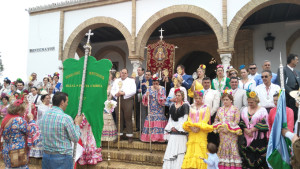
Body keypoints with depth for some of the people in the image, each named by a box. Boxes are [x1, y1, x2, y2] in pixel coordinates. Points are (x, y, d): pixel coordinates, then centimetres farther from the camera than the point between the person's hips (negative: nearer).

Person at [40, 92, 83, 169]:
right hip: (62, 157, -6)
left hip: (46, 156, 7)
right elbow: (75, 139, -10)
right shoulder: (66, 118, -19)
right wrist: (77, 124, 4)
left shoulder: (44, 115, 2)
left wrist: (73, 123, 17)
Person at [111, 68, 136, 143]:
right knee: (119, 118, 5)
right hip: (118, 100, 4)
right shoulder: (116, 81, 20)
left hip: (127, 100, -4)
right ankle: (119, 135, 15)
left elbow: (133, 90, -6)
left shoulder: (131, 80, 7)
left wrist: (124, 93, -15)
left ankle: (130, 136, 2)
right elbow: (112, 90, 15)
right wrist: (115, 94, -7)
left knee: (128, 118, -4)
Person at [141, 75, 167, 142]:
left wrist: (159, 91, -15)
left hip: (159, 111, -2)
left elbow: (163, 100, -8)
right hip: (151, 110, 2)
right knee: (150, 123, -2)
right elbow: (146, 100, 4)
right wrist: (146, 96, -18)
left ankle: (159, 137, 0)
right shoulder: (149, 89, 7)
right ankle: (150, 137, 6)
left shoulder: (162, 89, 2)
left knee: (159, 123, -8)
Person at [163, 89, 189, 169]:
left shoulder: (185, 106, -1)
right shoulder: (172, 106, 14)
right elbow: (170, 118, 14)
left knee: (179, 150, -4)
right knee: (170, 149, 5)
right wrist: (171, 127, 0)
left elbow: (185, 119, -6)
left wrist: (177, 128, -9)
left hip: (180, 132, -4)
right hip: (172, 132, 5)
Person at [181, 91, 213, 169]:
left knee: (201, 150, -6)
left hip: (202, 132, -2)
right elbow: (189, 119, 8)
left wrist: (198, 127, -15)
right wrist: (191, 127, -10)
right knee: (191, 150, -1)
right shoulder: (191, 107, 15)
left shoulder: (206, 108, 8)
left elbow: (205, 119, -3)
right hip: (192, 132, 2)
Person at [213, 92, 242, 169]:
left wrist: (228, 128, -14)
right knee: (223, 149, 3)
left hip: (231, 133, -4)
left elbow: (236, 121, -7)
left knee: (232, 149, -5)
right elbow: (216, 120, 13)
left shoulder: (235, 109, 3)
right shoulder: (220, 109, 15)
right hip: (222, 133, 4)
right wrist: (219, 127, -5)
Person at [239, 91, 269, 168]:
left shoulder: (262, 110, -1)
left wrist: (251, 130, -12)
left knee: (259, 157, -2)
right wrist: (246, 130, -9)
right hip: (247, 138, 4)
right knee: (247, 157, 5)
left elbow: (263, 123, -10)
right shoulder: (245, 110, 12)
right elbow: (241, 122, 8)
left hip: (259, 139, -4)